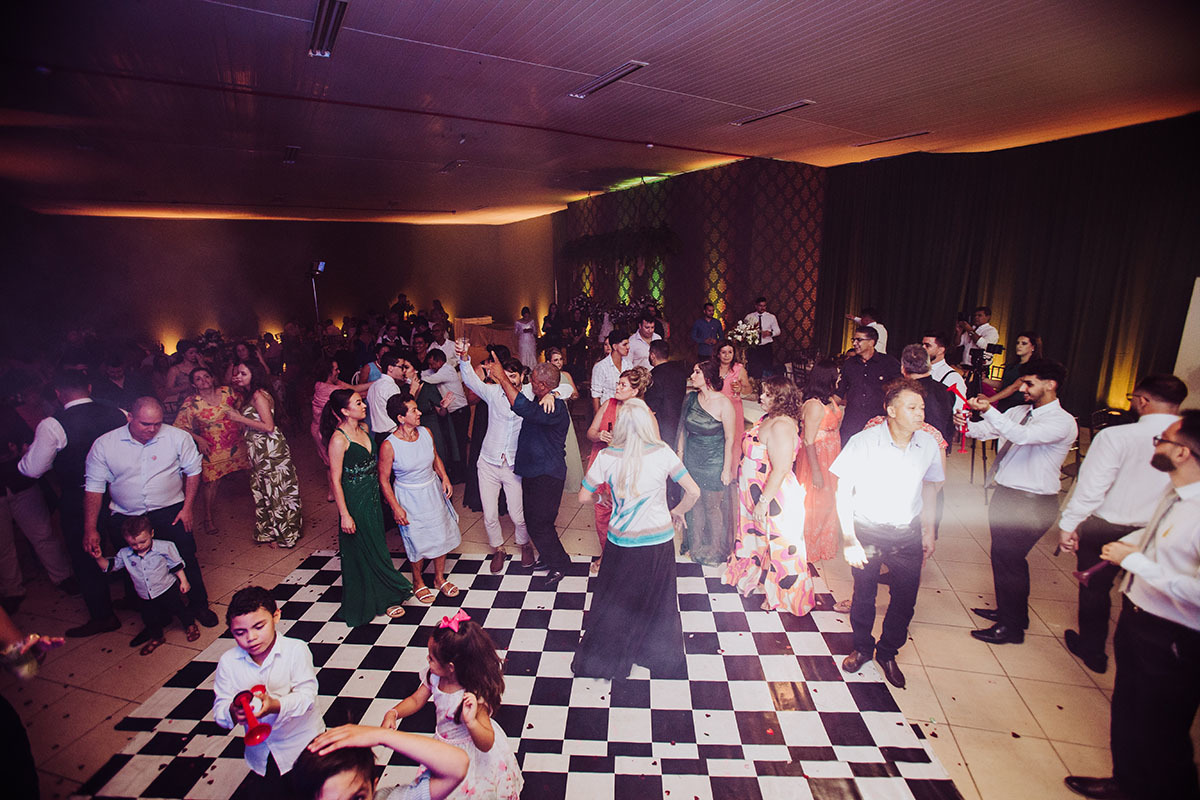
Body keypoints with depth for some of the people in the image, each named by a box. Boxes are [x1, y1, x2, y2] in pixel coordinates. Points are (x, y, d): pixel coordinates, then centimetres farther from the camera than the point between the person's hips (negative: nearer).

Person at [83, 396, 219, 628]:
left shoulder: (177, 437, -6)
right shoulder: (104, 444, -4)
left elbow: (193, 471, 3)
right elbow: (94, 486, -1)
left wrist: (187, 508, -3)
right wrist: (90, 529, -4)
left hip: (170, 512, -1)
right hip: (125, 518, 1)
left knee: (186, 559, -3)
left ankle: (199, 605, 17)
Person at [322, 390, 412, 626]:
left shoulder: (363, 428, 2)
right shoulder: (339, 439, -21)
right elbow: (336, 480, -18)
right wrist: (344, 515, -17)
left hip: (373, 496, 8)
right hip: (354, 500, -8)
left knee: (377, 544, 18)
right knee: (363, 550, 8)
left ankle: (383, 597, 35)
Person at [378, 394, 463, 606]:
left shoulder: (425, 432, -8)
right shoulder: (389, 446, -22)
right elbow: (384, 479, -13)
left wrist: (444, 477, -3)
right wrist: (396, 508, -14)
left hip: (433, 491, 5)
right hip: (409, 497, -5)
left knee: (441, 535, 14)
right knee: (418, 542, 10)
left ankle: (439, 578, 36)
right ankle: (418, 582, 37)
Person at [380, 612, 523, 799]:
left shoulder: (475, 696, -37)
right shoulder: (434, 677, -18)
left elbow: (486, 745, -34)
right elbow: (416, 700, 0)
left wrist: (471, 722, -54)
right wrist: (393, 713, -20)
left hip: (473, 753, -6)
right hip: (445, 747, 6)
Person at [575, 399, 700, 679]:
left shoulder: (606, 457, -13)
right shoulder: (663, 453, -14)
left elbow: (583, 497, -3)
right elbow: (693, 492, -12)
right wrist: (678, 511, 7)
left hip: (622, 543, 0)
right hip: (659, 540, 0)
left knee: (614, 603, 21)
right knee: (658, 602, 22)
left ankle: (604, 660, 40)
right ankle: (663, 661, 42)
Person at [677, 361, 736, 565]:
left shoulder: (723, 403, -14)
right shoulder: (691, 398, 1)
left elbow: (730, 439, -12)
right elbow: (683, 428, 11)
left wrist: (727, 469, -12)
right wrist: (680, 453, 7)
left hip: (714, 462, -4)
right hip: (691, 459, 5)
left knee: (712, 506, 6)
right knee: (695, 504, 13)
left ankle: (715, 550, 26)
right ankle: (695, 546, 32)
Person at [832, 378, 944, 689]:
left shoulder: (929, 444, -7)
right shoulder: (864, 442, -19)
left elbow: (929, 486, 10)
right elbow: (843, 491, -13)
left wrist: (928, 531, 14)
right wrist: (849, 538, -16)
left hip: (908, 534, 3)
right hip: (868, 530, -3)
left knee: (905, 599, 11)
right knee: (864, 595, 12)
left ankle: (887, 652, 37)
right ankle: (862, 647, 40)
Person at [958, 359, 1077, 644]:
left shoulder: (1063, 423, -15)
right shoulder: (1019, 411, 8)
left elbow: (1023, 435, -32)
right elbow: (987, 429, 2)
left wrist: (988, 410, -42)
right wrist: (967, 425, -20)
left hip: (1031, 503, -8)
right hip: (1006, 493, 8)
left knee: (1007, 557, 0)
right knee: (1006, 555, 19)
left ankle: (1011, 627, 18)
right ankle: (1009, 611, 39)